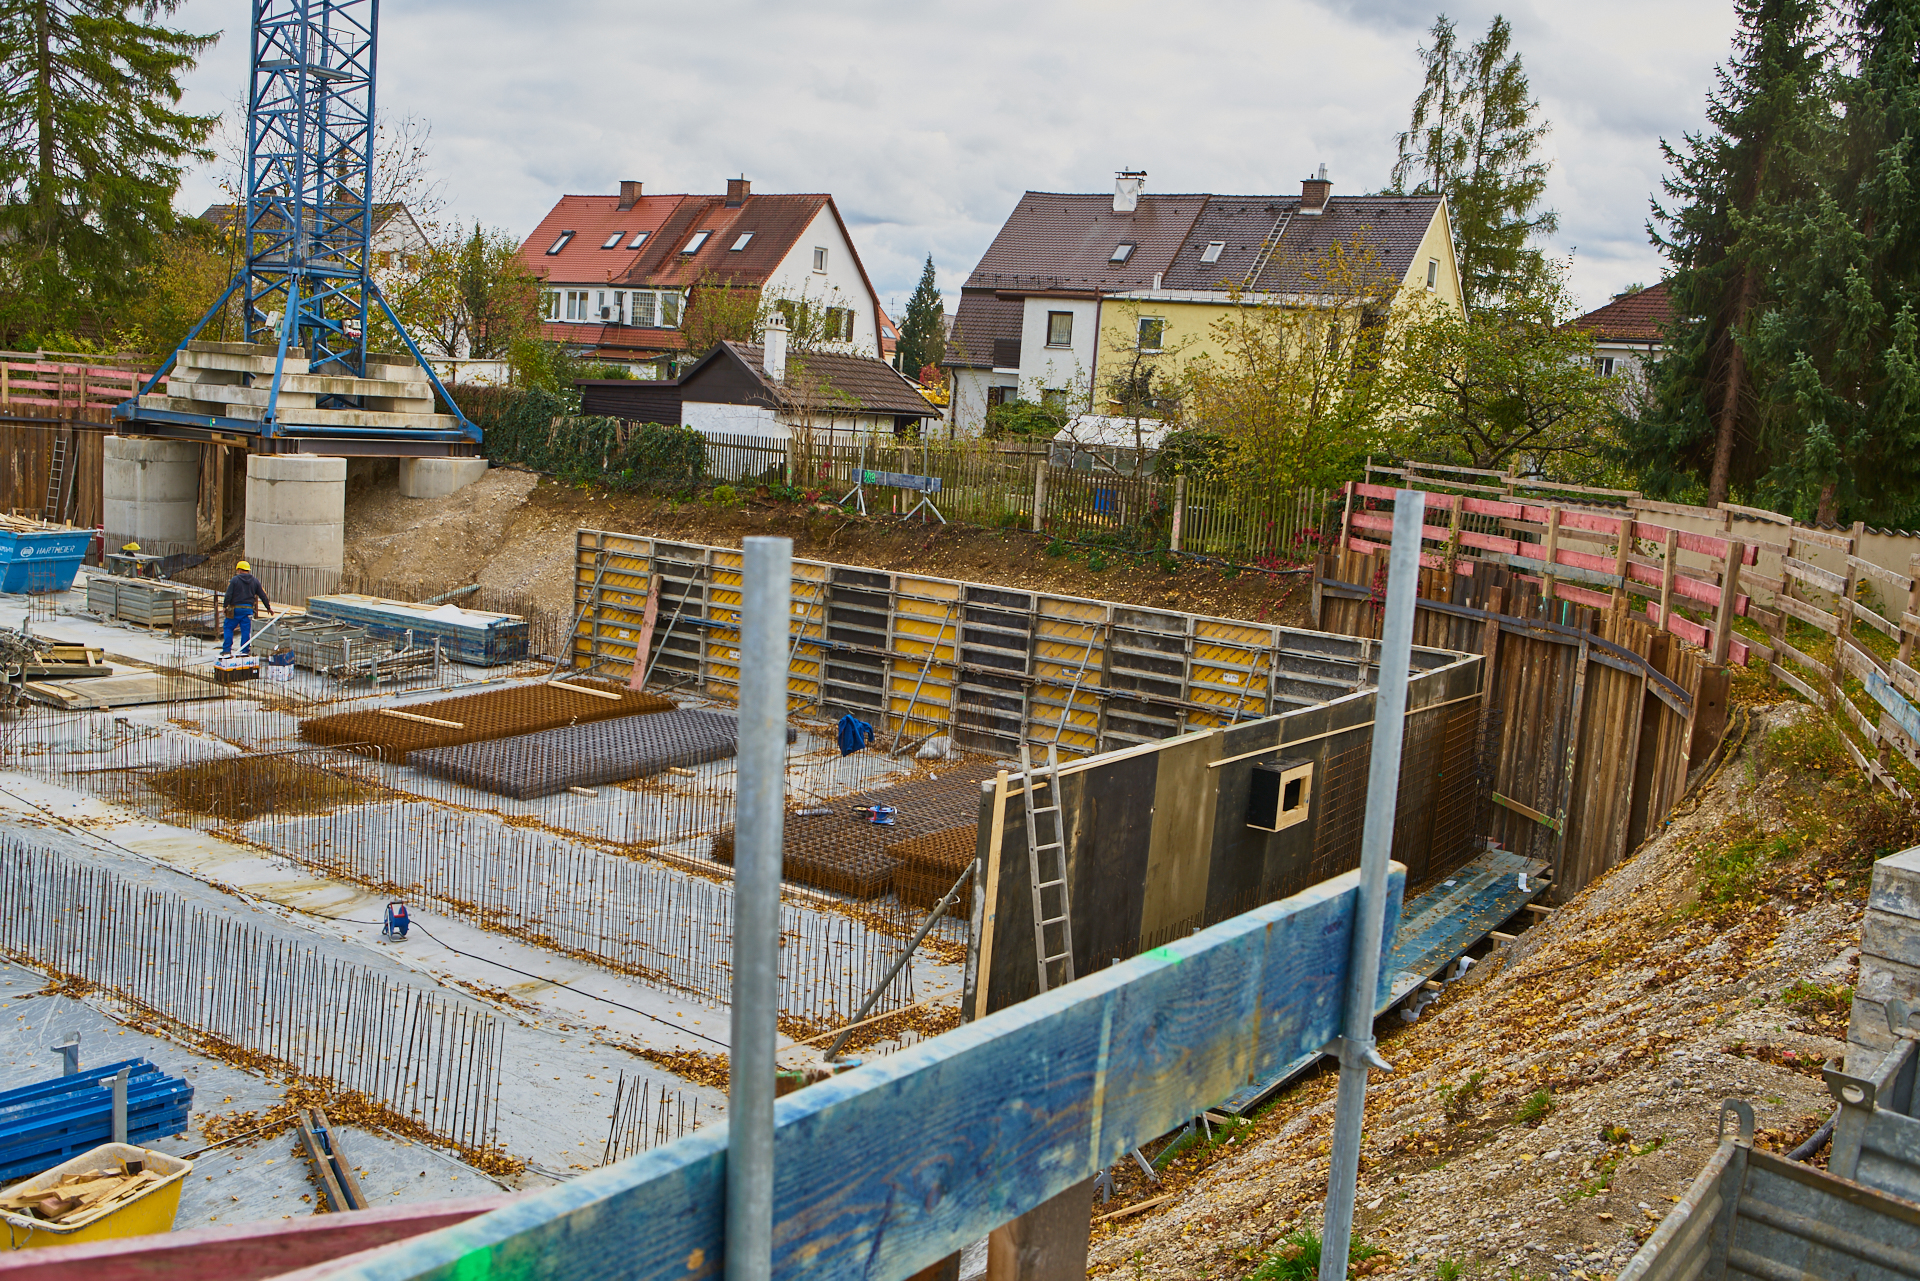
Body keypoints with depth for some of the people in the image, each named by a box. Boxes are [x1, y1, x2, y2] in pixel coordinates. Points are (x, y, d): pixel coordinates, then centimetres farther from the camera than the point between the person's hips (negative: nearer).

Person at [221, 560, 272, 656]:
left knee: (228, 627, 9)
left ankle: (227, 649, 4)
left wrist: (225, 606, 0)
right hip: (248, 610, 3)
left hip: (235, 609, -3)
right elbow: (263, 595, 11)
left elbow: (228, 595, -9)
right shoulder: (255, 581, 8)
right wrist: (268, 608, 21)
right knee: (246, 630, 5)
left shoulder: (234, 580, -4)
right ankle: (244, 651, 3)